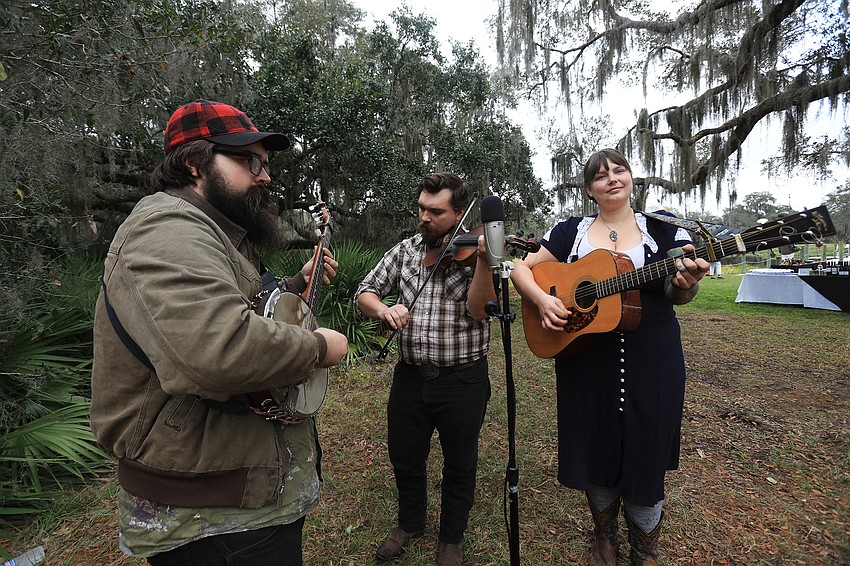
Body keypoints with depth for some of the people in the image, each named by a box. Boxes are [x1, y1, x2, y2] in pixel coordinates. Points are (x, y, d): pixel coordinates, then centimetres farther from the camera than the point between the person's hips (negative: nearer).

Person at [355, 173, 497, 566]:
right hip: (410, 375, 4)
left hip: (463, 379, -3)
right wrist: (383, 309, -17)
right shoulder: (405, 250, 4)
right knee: (404, 456, 19)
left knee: (459, 464, 15)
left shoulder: (473, 251, -6)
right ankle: (409, 522, 48)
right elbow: (365, 293, 5)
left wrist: (484, 260, -33)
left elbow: (477, 310, -19)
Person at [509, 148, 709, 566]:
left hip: (651, 365, 0)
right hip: (586, 363, 1)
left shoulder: (662, 229, 4)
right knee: (595, 451, 12)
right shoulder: (571, 231, 5)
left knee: (645, 456, 8)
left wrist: (685, 283, -24)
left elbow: (677, 294, -1)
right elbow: (522, 269, 4)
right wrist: (542, 299, -15)